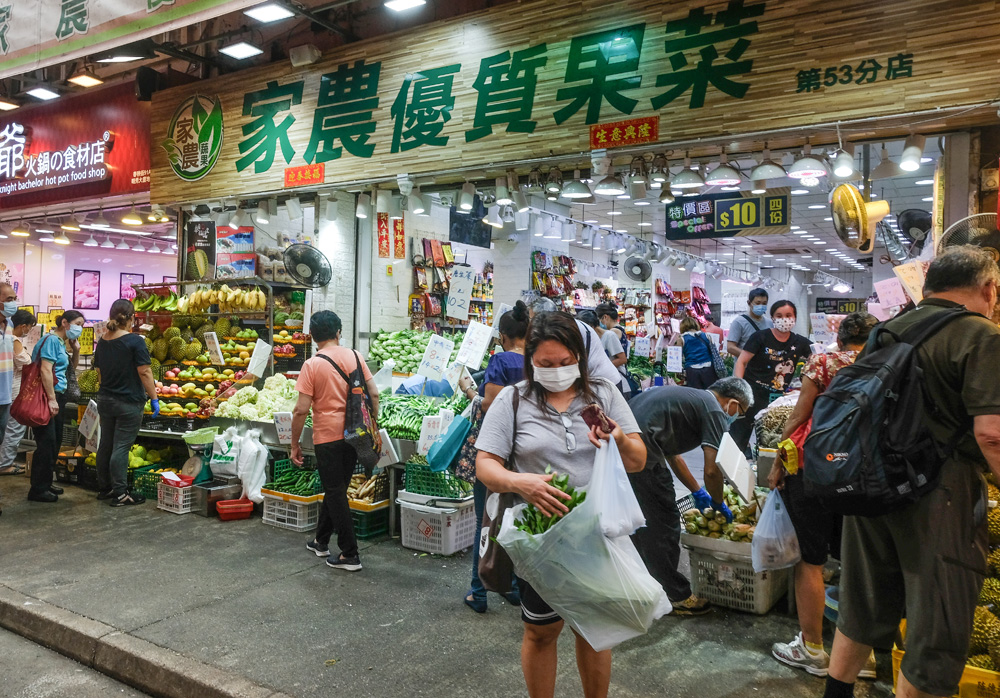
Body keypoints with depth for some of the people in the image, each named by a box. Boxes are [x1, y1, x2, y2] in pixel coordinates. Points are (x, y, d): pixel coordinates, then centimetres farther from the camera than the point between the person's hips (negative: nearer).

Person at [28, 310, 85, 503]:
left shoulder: (61, 342, 17)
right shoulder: (51, 340, -11)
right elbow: (45, 370, -20)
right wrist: (52, 399, -22)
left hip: (57, 396, 10)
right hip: (48, 397, -10)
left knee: (54, 443, 14)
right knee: (47, 443, -6)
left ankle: (46, 483, 24)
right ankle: (38, 490, 1)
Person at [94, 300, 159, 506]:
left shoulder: (102, 341, 7)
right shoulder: (135, 341, -15)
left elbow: (99, 371, 16)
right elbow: (144, 372, -17)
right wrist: (154, 398, -12)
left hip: (105, 400, 7)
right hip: (129, 403, -7)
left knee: (105, 445, 15)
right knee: (121, 447, -4)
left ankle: (104, 488, 26)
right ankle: (120, 493, 1)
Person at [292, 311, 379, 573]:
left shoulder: (312, 365, -10)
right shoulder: (354, 356, 1)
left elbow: (301, 409, -13)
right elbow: (374, 394, 0)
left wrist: (295, 444, -3)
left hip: (328, 436, -5)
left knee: (335, 493, 4)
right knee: (335, 489, 20)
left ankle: (350, 555, 8)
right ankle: (321, 540, 36)